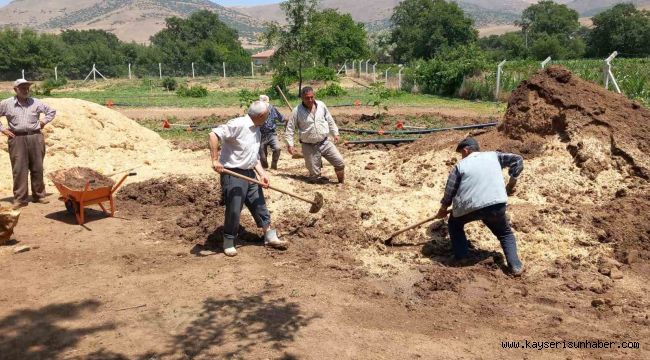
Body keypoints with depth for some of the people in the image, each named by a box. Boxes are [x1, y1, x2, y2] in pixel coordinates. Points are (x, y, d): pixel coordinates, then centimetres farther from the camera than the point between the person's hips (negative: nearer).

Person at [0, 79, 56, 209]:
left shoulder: (36, 103, 8)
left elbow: (52, 111, 19)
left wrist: (44, 121, 7)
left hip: (35, 137, 2)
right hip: (17, 139, -1)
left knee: (37, 168, 6)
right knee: (19, 169, -3)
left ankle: (39, 195, 16)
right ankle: (20, 199, 1)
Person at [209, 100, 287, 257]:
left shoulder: (257, 131, 11)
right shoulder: (238, 125, -18)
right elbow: (214, 134, -24)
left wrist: (262, 173, 4)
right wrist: (215, 160, -28)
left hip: (249, 173, 8)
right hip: (232, 174, -8)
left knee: (259, 205, 13)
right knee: (234, 210, -2)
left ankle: (270, 237, 25)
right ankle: (228, 242, 17)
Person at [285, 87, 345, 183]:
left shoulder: (321, 105, 0)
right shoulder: (297, 111, -10)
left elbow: (330, 120, 13)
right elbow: (289, 129, -4)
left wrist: (335, 133, 12)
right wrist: (290, 144, -9)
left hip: (325, 143, 3)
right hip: (309, 146, -3)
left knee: (340, 162, -2)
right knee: (315, 177, -2)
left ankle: (341, 183, 23)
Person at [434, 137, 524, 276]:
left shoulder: (460, 165, 11)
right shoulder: (493, 155, 17)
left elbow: (450, 190, 11)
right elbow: (517, 160, 12)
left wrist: (443, 209, 25)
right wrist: (511, 184, 17)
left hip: (469, 207, -1)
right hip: (496, 205, 1)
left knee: (454, 224, 29)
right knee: (505, 233, 26)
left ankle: (461, 260, 19)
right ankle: (515, 266, 9)